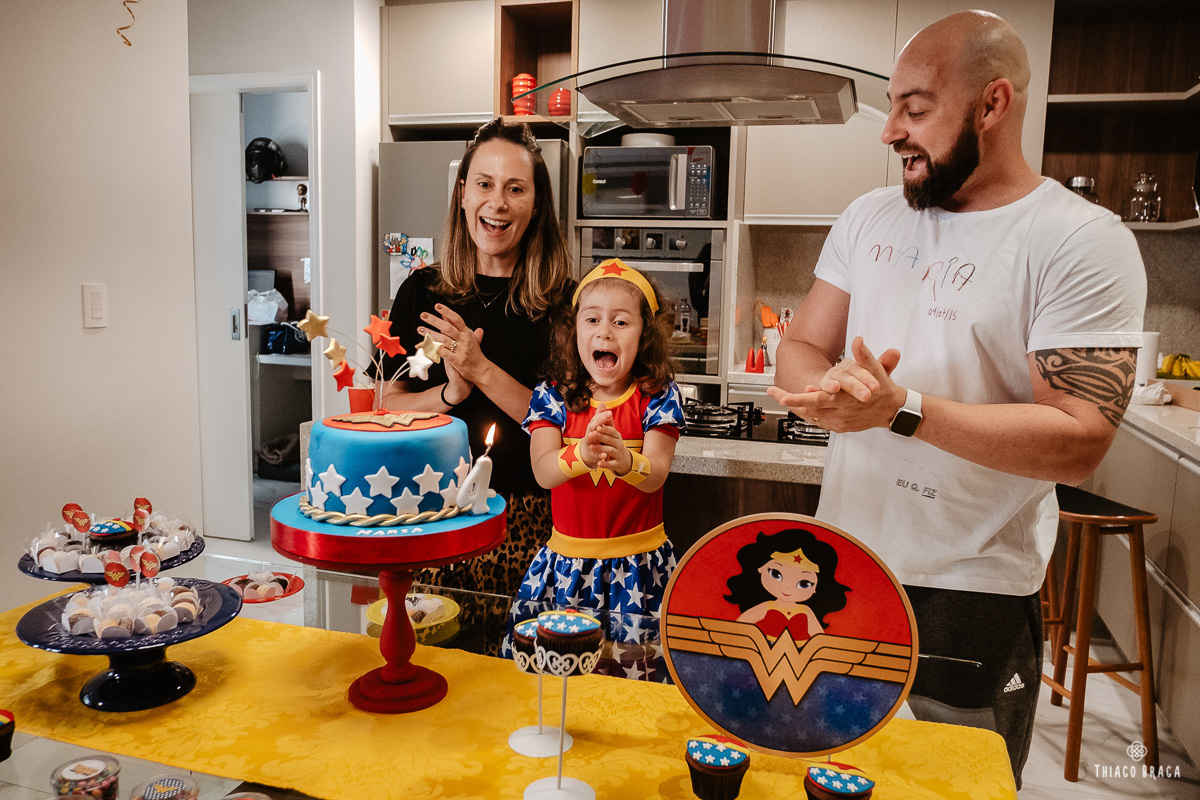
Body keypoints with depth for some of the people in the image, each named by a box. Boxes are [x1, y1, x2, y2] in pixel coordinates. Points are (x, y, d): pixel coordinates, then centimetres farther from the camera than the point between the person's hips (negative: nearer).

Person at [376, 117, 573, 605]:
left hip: (524, 521, -2)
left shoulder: (560, 300, -3)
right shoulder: (422, 291, 5)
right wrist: (451, 394, -12)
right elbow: (388, 406, 5)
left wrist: (482, 371, -16)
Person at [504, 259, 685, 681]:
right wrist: (581, 456, -37)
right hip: (568, 557, 2)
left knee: (635, 669, -3)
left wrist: (626, 460, -39)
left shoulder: (657, 398, -3)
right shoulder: (553, 397, 0)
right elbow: (543, 471, -15)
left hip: (637, 559, -1)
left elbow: (655, 476, -15)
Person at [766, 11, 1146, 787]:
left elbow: (1079, 442, -19)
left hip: (974, 595, -4)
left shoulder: (1085, 244, -13)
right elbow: (800, 350, 5)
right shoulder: (870, 218, 4)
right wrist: (830, 390, -19)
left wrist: (903, 409, -28)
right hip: (841, 568, 5)